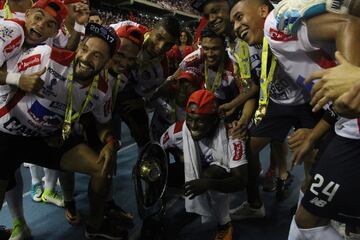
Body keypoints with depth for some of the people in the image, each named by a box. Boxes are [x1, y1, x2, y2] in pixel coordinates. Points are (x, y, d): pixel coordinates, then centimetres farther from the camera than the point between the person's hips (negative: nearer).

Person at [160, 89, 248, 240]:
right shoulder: (179, 129, -26)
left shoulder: (230, 136, -33)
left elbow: (241, 180, -34)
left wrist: (208, 184, -50)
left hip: (223, 174, -4)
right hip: (193, 171, 4)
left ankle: (225, 225, -10)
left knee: (210, 175, -32)